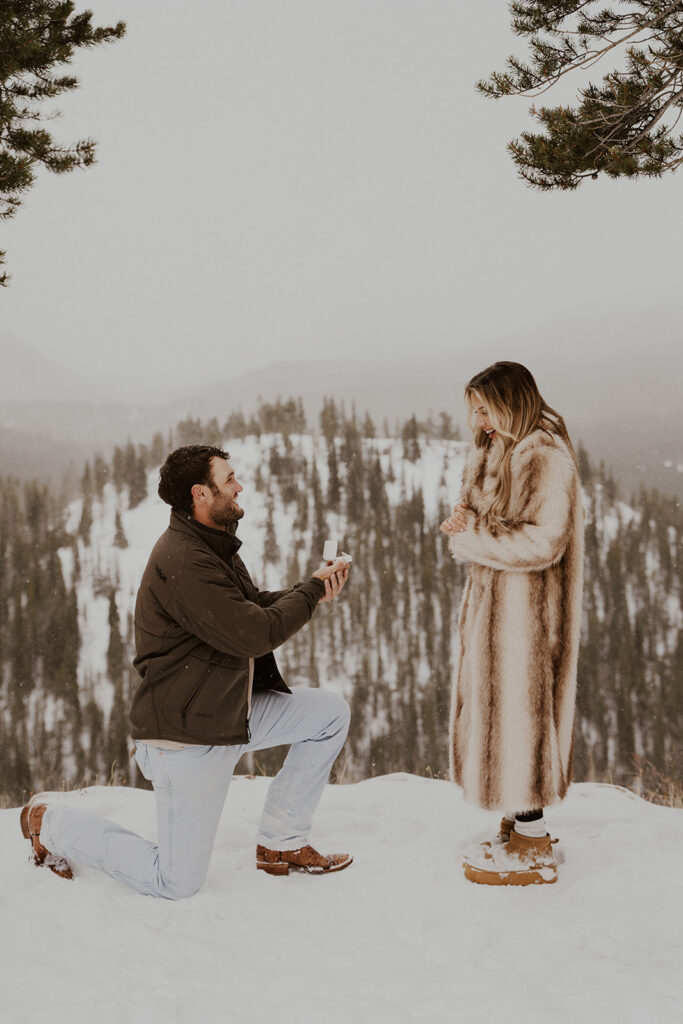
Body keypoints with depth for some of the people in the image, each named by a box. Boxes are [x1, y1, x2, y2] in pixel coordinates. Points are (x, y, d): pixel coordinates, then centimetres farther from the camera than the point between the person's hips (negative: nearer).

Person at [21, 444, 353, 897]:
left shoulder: (215, 547, 11)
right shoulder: (182, 561, -24)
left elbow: (256, 606, 16)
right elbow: (253, 635, -27)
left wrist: (314, 590, -3)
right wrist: (312, 591, -13)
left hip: (232, 714, 10)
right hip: (186, 735, -10)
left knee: (330, 712, 5)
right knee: (177, 884, -3)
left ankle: (282, 842, 13)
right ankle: (53, 824, 15)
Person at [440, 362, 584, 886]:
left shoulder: (545, 458, -17)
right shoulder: (497, 454, 14)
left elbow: (543, 540, -24)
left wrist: (470, 537, -16)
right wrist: (468, 522, -1)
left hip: (525, 608, -10)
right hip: (494, 602, 10)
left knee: (518, 712, -4)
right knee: (496, 709, 13)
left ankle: (534, 848, 7)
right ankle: (519, 829, 24)